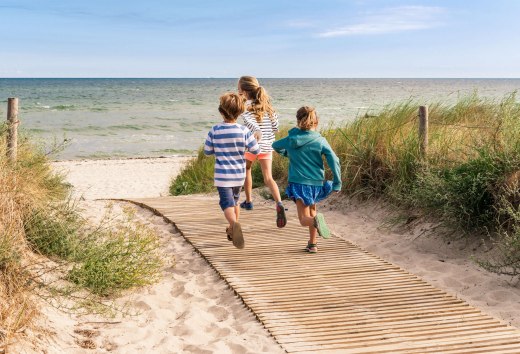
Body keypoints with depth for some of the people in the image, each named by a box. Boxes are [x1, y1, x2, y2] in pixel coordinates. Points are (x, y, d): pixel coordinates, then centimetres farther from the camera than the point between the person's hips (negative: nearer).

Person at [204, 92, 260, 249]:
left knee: (227, 203, -5)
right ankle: (232, 230, 36)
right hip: (239, 174, 2)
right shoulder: (244, 131, -10)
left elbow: (207, 151, 0)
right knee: (235, 200, 22)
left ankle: (234, 224, -35)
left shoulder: (215, 130, -10)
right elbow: (256, 150, -7)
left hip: (222, 175, -2)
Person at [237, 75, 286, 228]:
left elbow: (249, 120, -29)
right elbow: (275, 126, 8)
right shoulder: (266, 104, 6)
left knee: (246, 169, 25)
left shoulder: (245, 106, -9)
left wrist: (257, 131, -37)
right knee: (268, 178, 1)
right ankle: (279, 203, -24)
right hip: (267, 147, 4)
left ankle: (248, 201, 35)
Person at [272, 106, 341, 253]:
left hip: (298, 183, -1)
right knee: (312, 212, 25)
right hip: (316, 183, 2)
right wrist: (337, 183, -3)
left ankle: (316, 220, -38)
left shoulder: (291, 140, 0)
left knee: (304, 219, -4)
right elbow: (334, 161, -12)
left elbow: (275, 146, 20)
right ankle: (312, 244, 30)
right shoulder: (320, 141, -5)